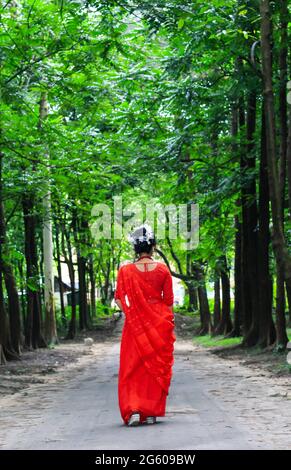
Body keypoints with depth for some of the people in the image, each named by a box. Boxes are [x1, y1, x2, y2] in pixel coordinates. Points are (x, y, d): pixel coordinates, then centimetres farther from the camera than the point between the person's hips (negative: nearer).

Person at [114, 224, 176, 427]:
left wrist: (131, 314, 3)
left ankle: (133, 410, -7)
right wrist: (168, 322, 11)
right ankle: (152, 412, 12)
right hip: (160, 324, 1)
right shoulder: (163, 270, -3)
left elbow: (119, 298, -7)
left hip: (135, 325, -1)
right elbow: (169, 300, 1)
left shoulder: (126, 270, -6)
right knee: (157, 367, 10)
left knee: (133, 367, 7)